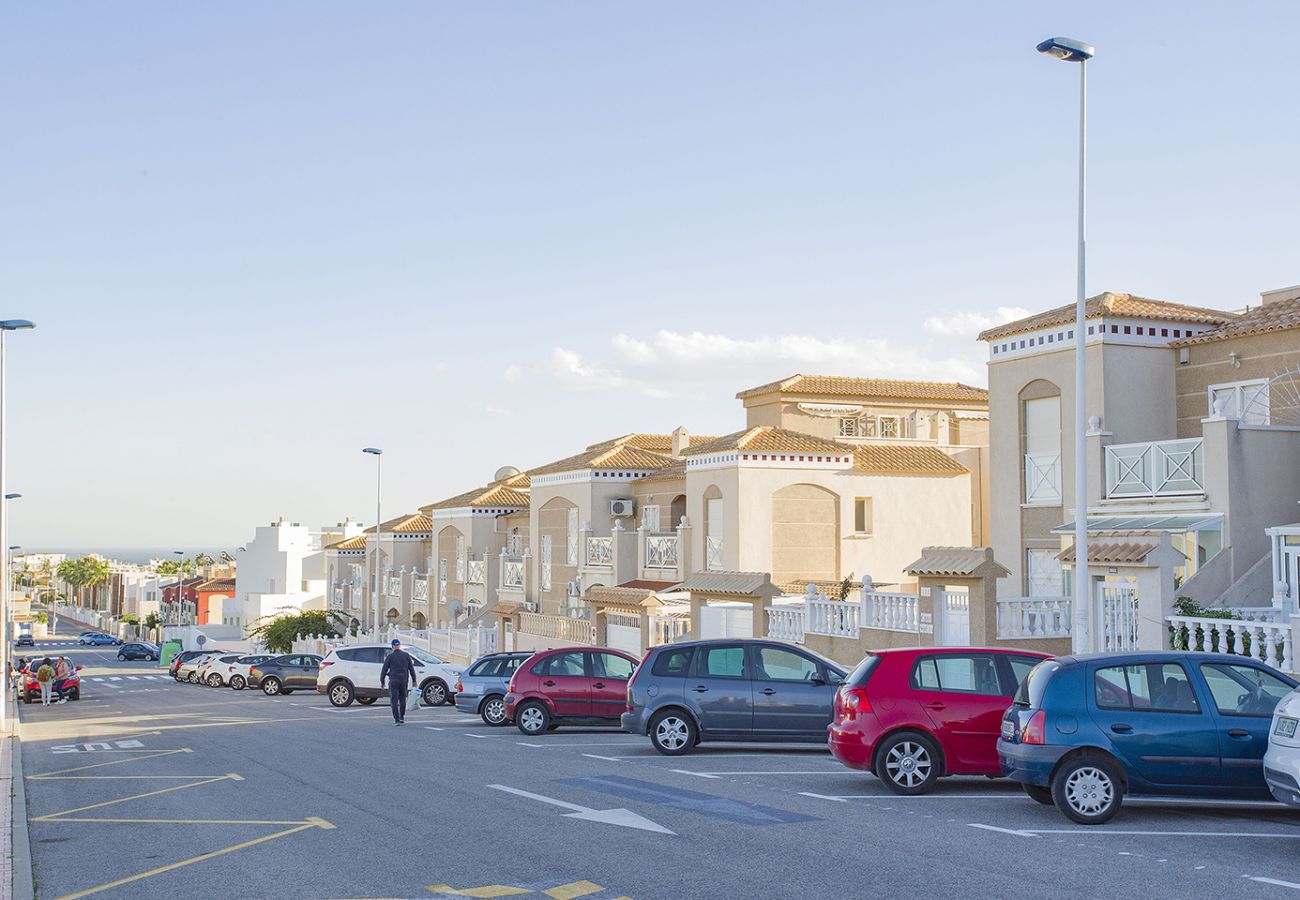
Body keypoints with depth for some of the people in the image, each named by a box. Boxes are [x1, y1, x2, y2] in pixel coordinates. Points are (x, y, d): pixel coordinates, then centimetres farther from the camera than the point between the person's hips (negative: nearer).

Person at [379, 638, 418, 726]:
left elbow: (384, 669, -2)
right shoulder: (406, 655, 4)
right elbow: (411, 669, 6)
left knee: (394, 700, -2)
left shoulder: (390, 656, -4)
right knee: (402, 699, 18)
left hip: (393, 680, -3)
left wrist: (382, 681, 7)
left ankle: (397, 719, -9)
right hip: (404, 680, 3)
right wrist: (414, 680, 13)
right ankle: (402, 717, 21)